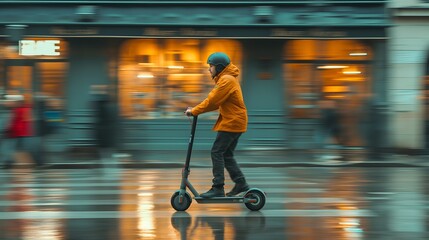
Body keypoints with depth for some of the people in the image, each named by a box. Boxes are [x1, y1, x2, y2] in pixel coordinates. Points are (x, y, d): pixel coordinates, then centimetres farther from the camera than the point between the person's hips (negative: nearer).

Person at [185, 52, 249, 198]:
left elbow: (213, 101, -19)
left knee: (217, 152, -8)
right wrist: (196, 109, 5)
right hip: (235, 121, 10)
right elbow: (216, 101, 15)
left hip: (231, 122, -10)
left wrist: (195, 111, -10)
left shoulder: (226, 80, -16)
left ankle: (218, 188, -9)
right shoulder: (227, 78, 17)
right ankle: (241, 183, 14)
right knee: (227, 155, 13)